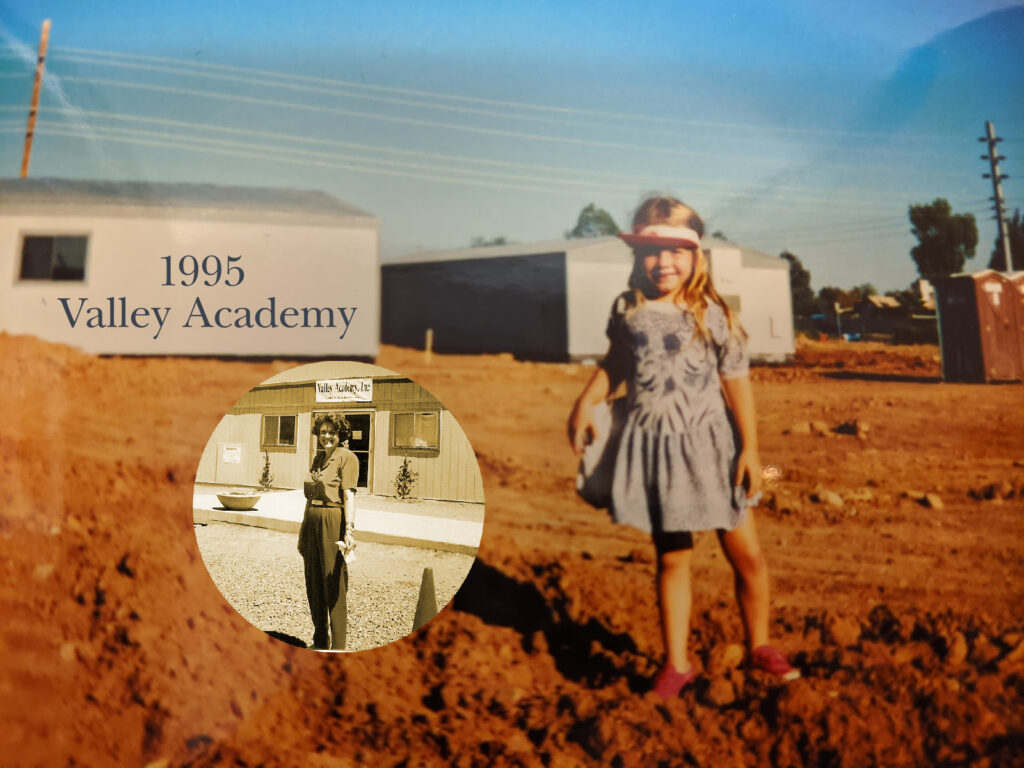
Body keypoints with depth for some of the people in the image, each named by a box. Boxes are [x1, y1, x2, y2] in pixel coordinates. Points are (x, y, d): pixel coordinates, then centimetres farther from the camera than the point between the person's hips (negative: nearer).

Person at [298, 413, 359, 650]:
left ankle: (338, 647, 4)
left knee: (334, 587, -4)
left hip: (333, 523, -8)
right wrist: (303, 529, 19)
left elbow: (349, 495, -14)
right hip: (311, 522, 8)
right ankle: (320, 641, 26)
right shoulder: (318, 458, 16)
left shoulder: (347, 457, -6)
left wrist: (349, 529, -22)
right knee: (313, 585, 13)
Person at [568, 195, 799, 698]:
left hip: (709, 444, -1)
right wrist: (585, 403, 4)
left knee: (746, 554, 6)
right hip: (653, 446, 1)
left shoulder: (713, 314, -5)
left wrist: (750, 447, -6)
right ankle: (676, 663, 23)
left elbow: (736, 382, -4)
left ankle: (759, 646, 30)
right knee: (671, 559, 9)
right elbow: (614, 364, 17)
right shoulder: (628, 311, 2)